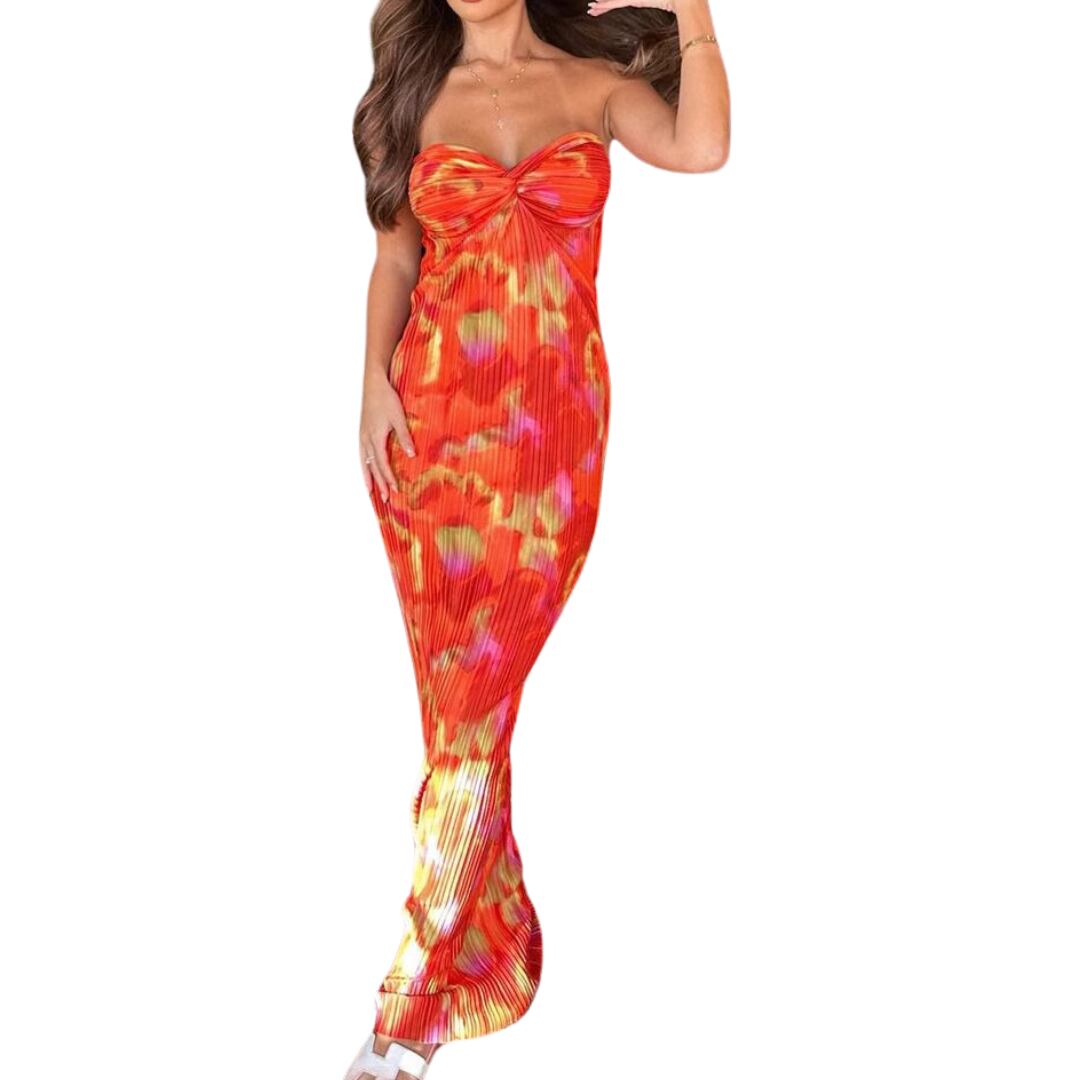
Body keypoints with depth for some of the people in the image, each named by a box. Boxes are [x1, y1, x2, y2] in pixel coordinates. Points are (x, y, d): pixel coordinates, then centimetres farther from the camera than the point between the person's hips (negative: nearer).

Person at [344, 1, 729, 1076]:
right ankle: (484, 945, 23)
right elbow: (395, 258, 9)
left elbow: (700, 148, -14)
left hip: (551, 423, -2)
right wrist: (375, 386, -3)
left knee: (479, 695, -4)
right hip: (432, 418, 2)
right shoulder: (415, 91, 10)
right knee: (456, 688, 5)